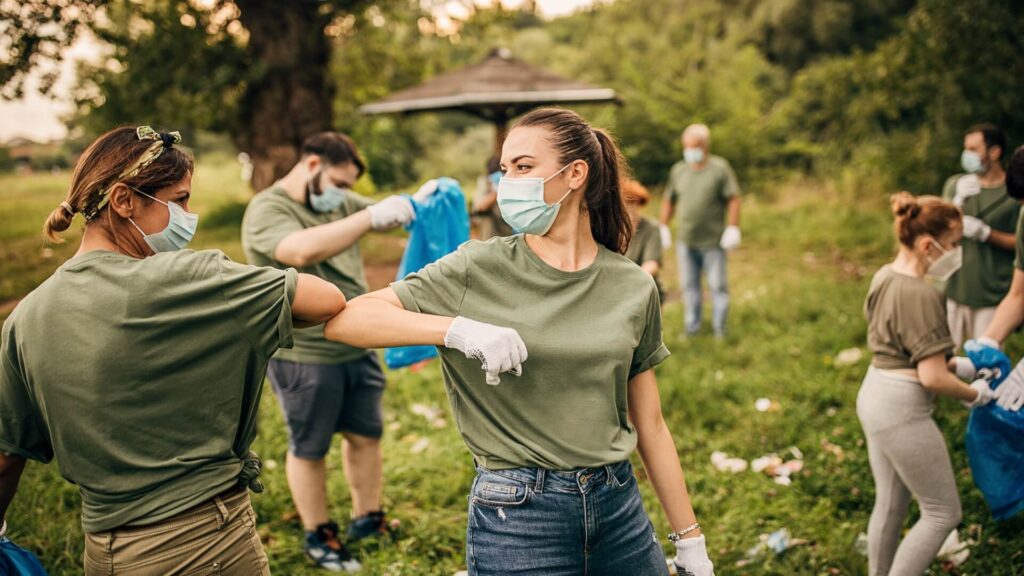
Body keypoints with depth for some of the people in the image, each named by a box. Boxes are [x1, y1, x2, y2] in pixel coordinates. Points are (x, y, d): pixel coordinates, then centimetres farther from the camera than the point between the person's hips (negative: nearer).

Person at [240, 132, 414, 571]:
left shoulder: (340, 202, 9)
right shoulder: (267, 211, -15)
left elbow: (388, 216, 14)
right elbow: (304, 250, -35)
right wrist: (371, 217, -35)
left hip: (358, 349, 7)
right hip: (303, 357, -7)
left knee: (366, 435, 17)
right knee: (309, 449, 9)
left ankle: (367, 519, 35)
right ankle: (318, 536, 27)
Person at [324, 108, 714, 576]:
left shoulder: (634, 287, 0)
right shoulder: (480, 270, -8)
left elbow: (649, 425, 6)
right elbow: (342, 321, -14)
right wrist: (457, 329, -26)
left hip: (619, 504, 3)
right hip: (517, 515, -3)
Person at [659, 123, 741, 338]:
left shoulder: (720, 168, -2)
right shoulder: (678, 170, 10)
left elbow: (733, 199, -7)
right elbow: (669, 201, 16)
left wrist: (733, 228, -14)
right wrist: (663, 228, 11)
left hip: (713, 241, -4)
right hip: (686, 241, 4)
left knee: (718, 285, 2)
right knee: (689, 285, 10)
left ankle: (719, 327, 14)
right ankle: (691, 326, 20)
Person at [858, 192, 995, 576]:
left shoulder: (884, 277, 6)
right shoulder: (921, 294, -22)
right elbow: (932, 378, -21)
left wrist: (957, 366, 12)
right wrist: (974, 395, -3)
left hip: (876, 396, 9)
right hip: (902, 411, -9)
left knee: (890, 504, 20)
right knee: (943, 513, 6)